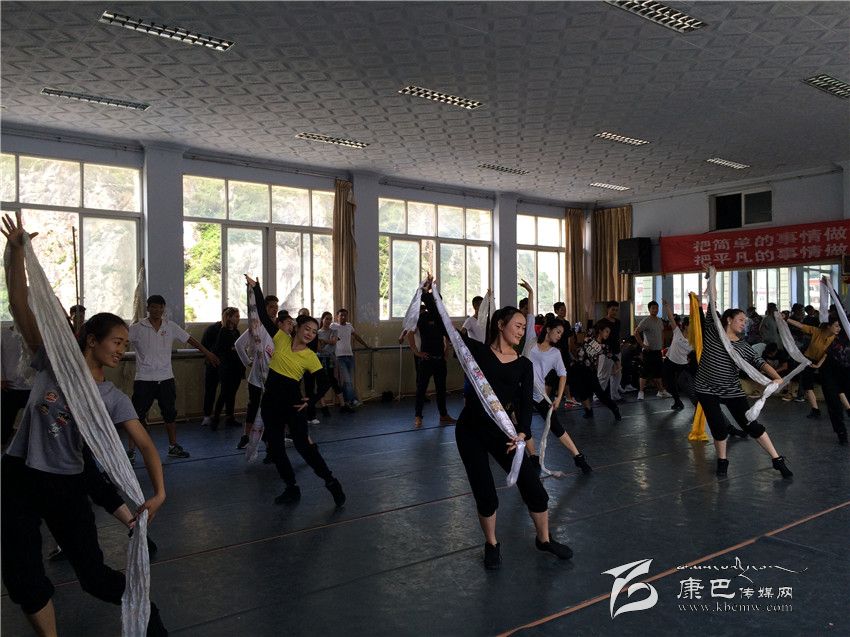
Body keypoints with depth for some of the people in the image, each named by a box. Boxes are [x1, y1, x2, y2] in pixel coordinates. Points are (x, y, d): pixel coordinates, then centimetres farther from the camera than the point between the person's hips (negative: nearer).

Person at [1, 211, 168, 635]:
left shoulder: (113, 398, -4)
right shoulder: (53, 361, -4)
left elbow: (145, 444, -10)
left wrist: (159, 492, -25)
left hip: (66, 485, 0)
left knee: (93, 574, 3)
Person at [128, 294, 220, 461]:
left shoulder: (171, 327, 4)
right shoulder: (137, 328, -5)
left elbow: (189, 339, 12)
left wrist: (207, 353, 17)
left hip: (166, 378, 3)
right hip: (144, 379, -3)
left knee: (170, 413, 11)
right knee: (138, 415, 0)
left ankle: (173, 447, 24)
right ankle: (131, 450, 10)